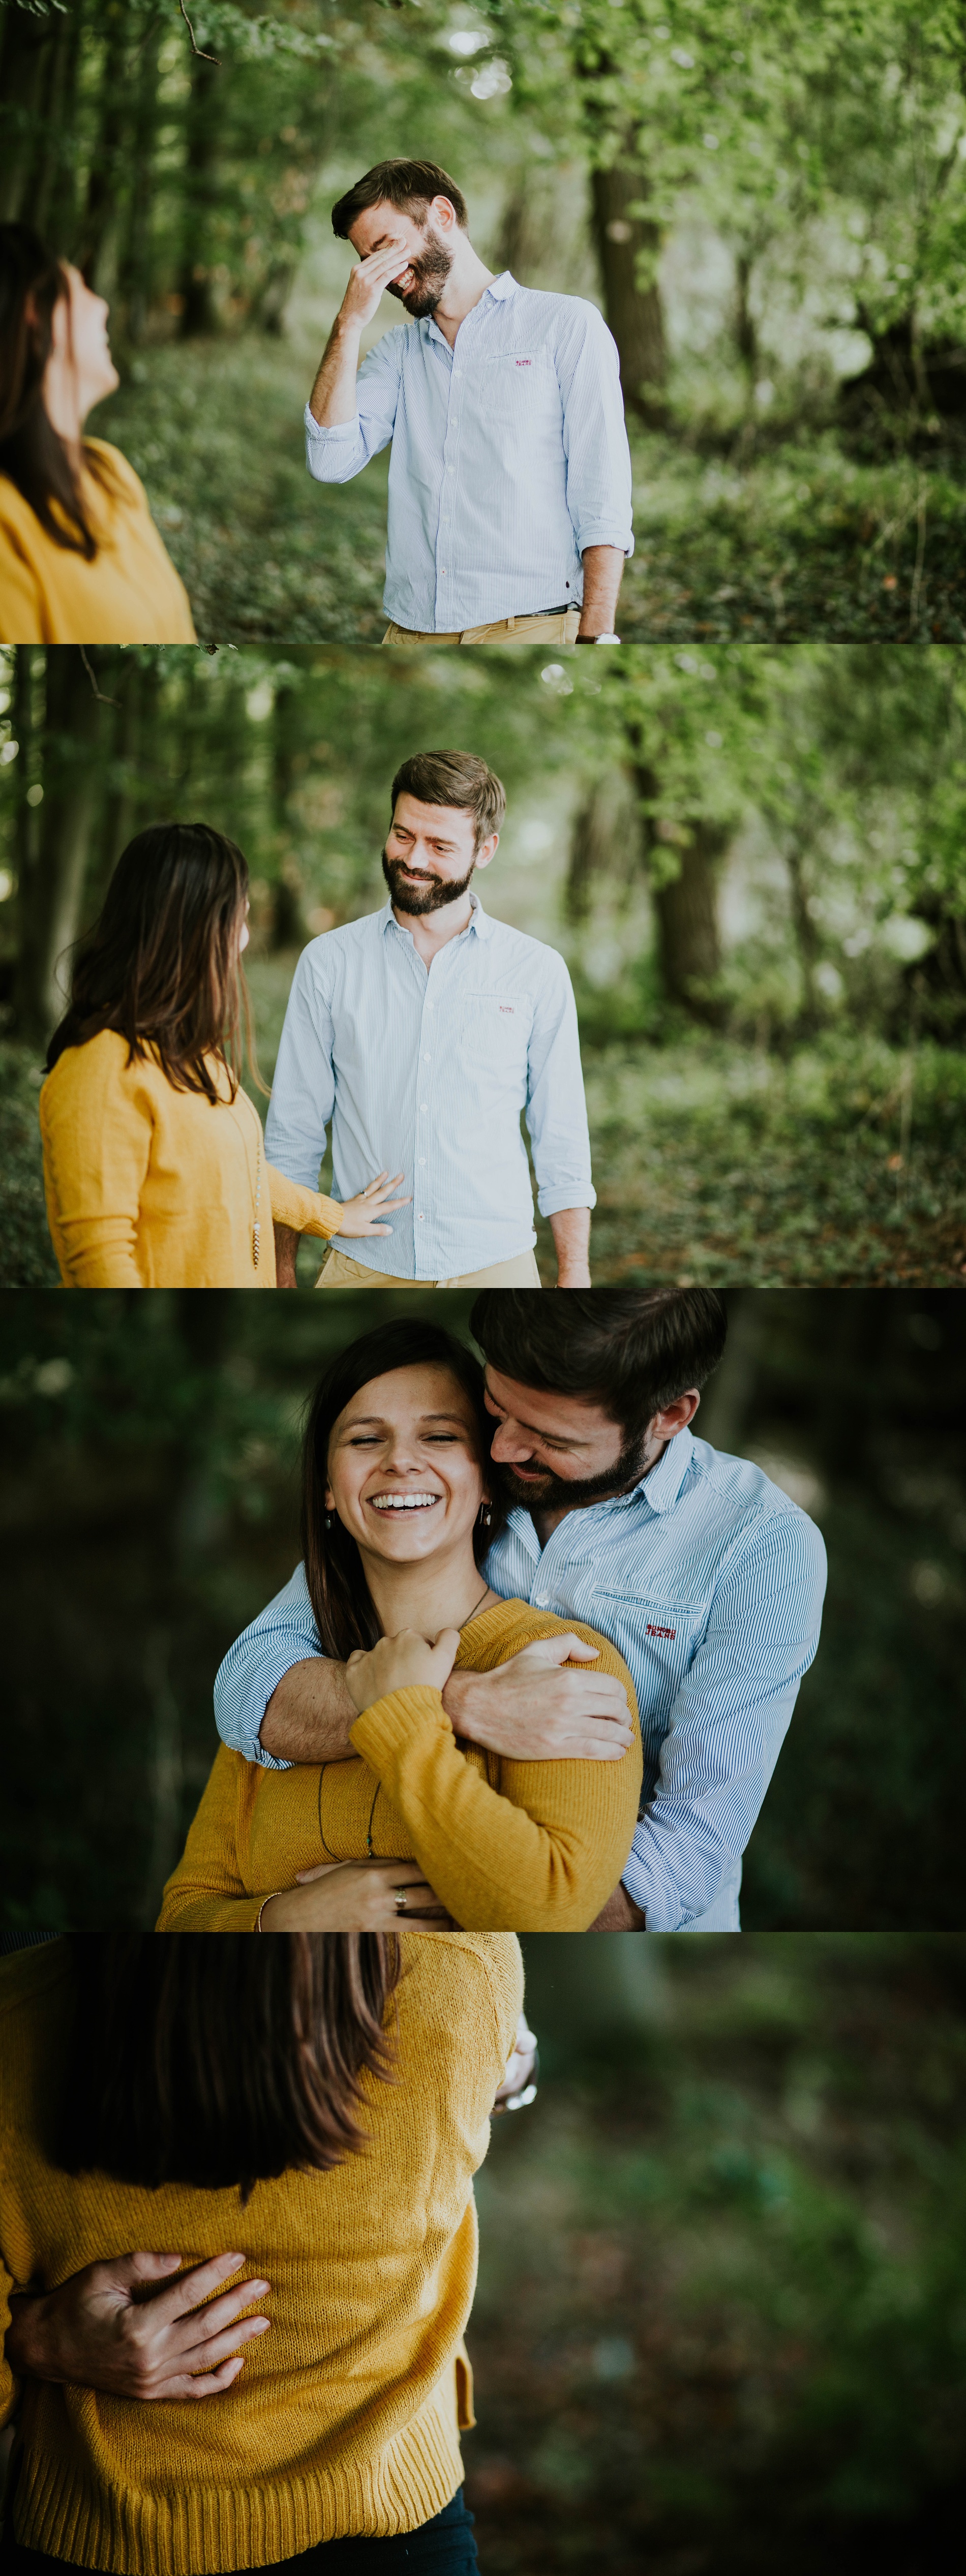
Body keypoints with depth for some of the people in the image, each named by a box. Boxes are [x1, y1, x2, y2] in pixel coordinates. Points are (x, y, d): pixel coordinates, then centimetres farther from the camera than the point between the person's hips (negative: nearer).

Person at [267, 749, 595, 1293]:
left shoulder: (537, 972, 1)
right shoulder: (328, 962, 3)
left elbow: (564, 1145, 4)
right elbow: (294, 1134, 6)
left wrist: (574, 1277, -1)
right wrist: (283, 1272, 2)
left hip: (494, 1267, 0)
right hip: (363, 1269, 0)